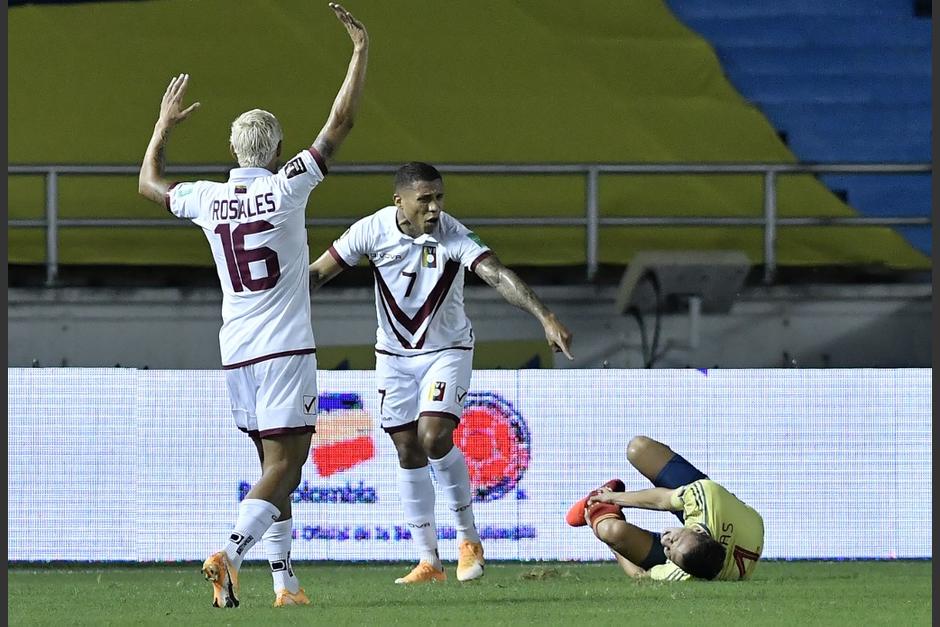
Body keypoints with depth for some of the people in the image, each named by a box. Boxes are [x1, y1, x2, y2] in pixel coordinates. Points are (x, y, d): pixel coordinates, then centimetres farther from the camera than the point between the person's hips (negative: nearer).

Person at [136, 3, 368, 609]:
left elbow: (150, 182, 26)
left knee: (276, 467, 15)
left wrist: (165, 125, 39)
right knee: (284, 465, -8)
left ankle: (285, 578, 12)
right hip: (286, 349, -5)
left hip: (237, 353, 5)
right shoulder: (286, 188, -8)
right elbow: (341, 122, -7)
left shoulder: (208, 199, 5)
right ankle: (232, 552, -29)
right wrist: (361, 49, -1)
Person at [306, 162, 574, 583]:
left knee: (434, 438, -21)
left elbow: (498, 276, -32)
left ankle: (469, 539, -3)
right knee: (408, 451, 3)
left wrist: (546, 319, -43)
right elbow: (319, 272, -4)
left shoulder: (452, 236, -21)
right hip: (394, 355, 3)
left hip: (447, 351, -3)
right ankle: (428, 560, 11)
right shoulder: (373, 230, -14)